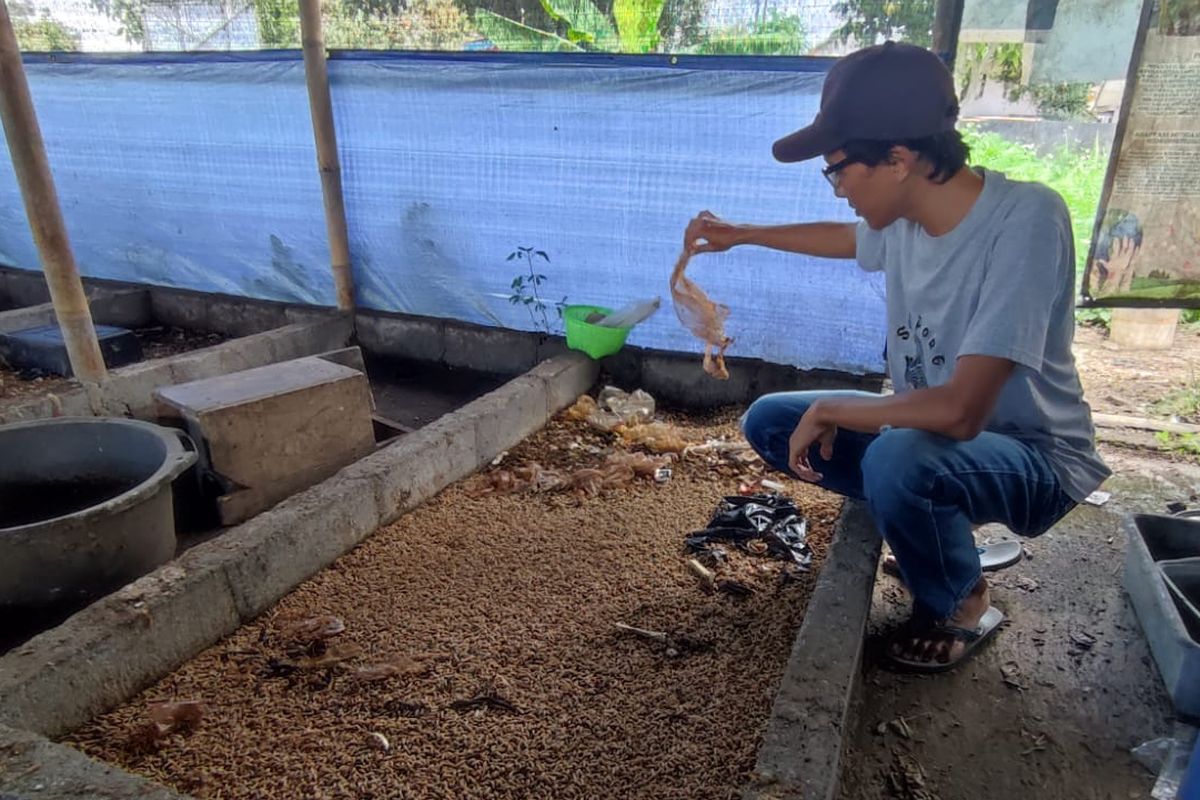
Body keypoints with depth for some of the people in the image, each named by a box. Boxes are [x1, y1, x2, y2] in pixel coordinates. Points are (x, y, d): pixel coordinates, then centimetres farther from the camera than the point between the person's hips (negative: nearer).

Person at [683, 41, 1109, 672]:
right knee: (769, 422, 0)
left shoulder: (1026, 220, -31)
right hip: (925, 432, 7)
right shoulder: (904, 215, -9)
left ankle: (959, 606, -4)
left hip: (1035, 457, -7)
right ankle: (939, 525, 9)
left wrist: (829, 411, -23)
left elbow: (959, 411, -37)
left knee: (897, 462, -38)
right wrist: (740, 234, 21)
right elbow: (849, 238, 19)